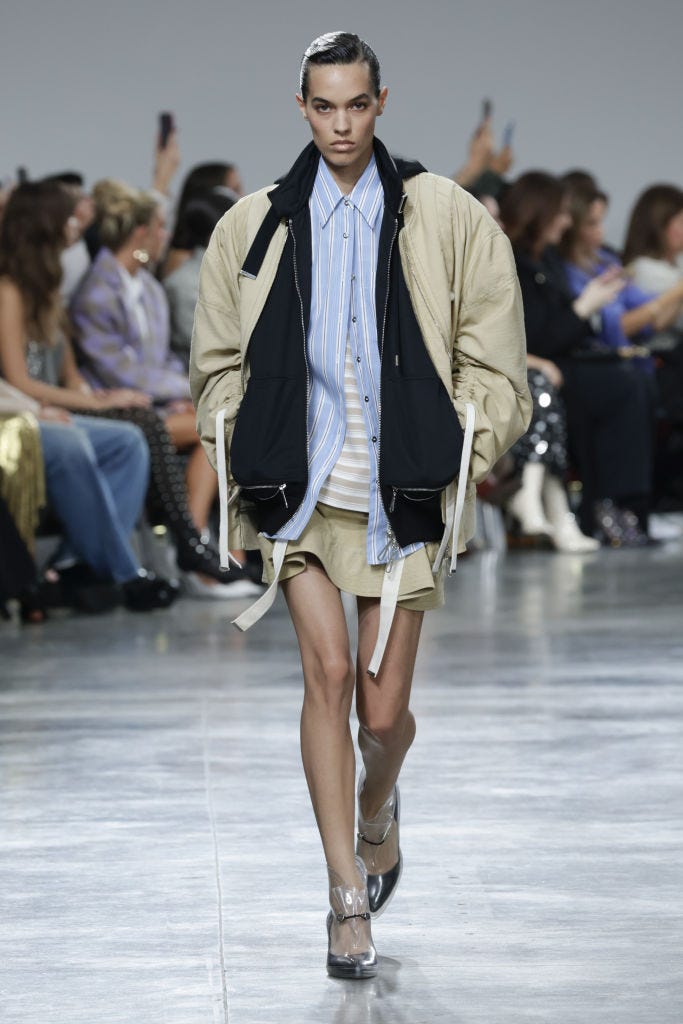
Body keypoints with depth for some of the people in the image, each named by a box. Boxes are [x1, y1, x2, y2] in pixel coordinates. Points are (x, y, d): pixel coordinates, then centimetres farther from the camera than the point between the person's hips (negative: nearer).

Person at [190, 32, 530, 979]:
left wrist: (464, 465, -1)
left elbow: (489, 357, 5)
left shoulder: (445, 217, 1)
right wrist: (241, 472, 7)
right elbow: (219, 360, 15)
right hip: (297, 487, 0)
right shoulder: (256, 227, 5)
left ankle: (378, 806, 39)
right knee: (328, 671, -14)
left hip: (400, 495, 0)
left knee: (383, 711, 4)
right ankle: (348, 897, -6)